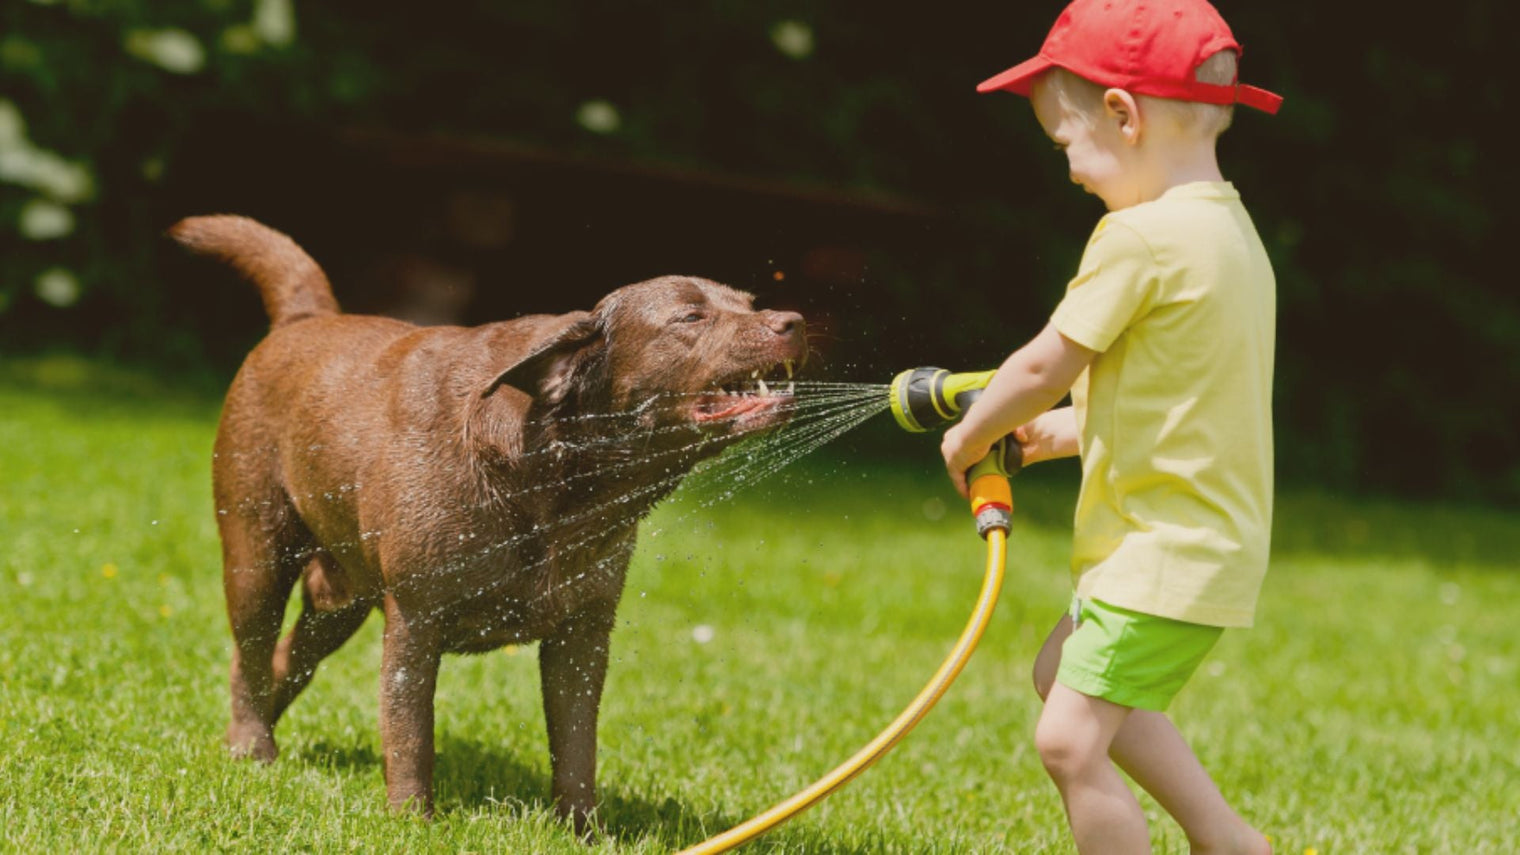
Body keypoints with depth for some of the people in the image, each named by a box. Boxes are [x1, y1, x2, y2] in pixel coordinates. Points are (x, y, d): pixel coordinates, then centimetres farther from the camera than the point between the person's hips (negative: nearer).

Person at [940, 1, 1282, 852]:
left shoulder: (1140, 237, -20)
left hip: (1166, 553, -10)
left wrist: (972, 434, 4)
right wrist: (1066, 430, 19)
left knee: (1070, 740, -11)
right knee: (1063, 673, 25)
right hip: (1207, 535, 10)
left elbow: (1043, 367, -13)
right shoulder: (1228, 227, 10)